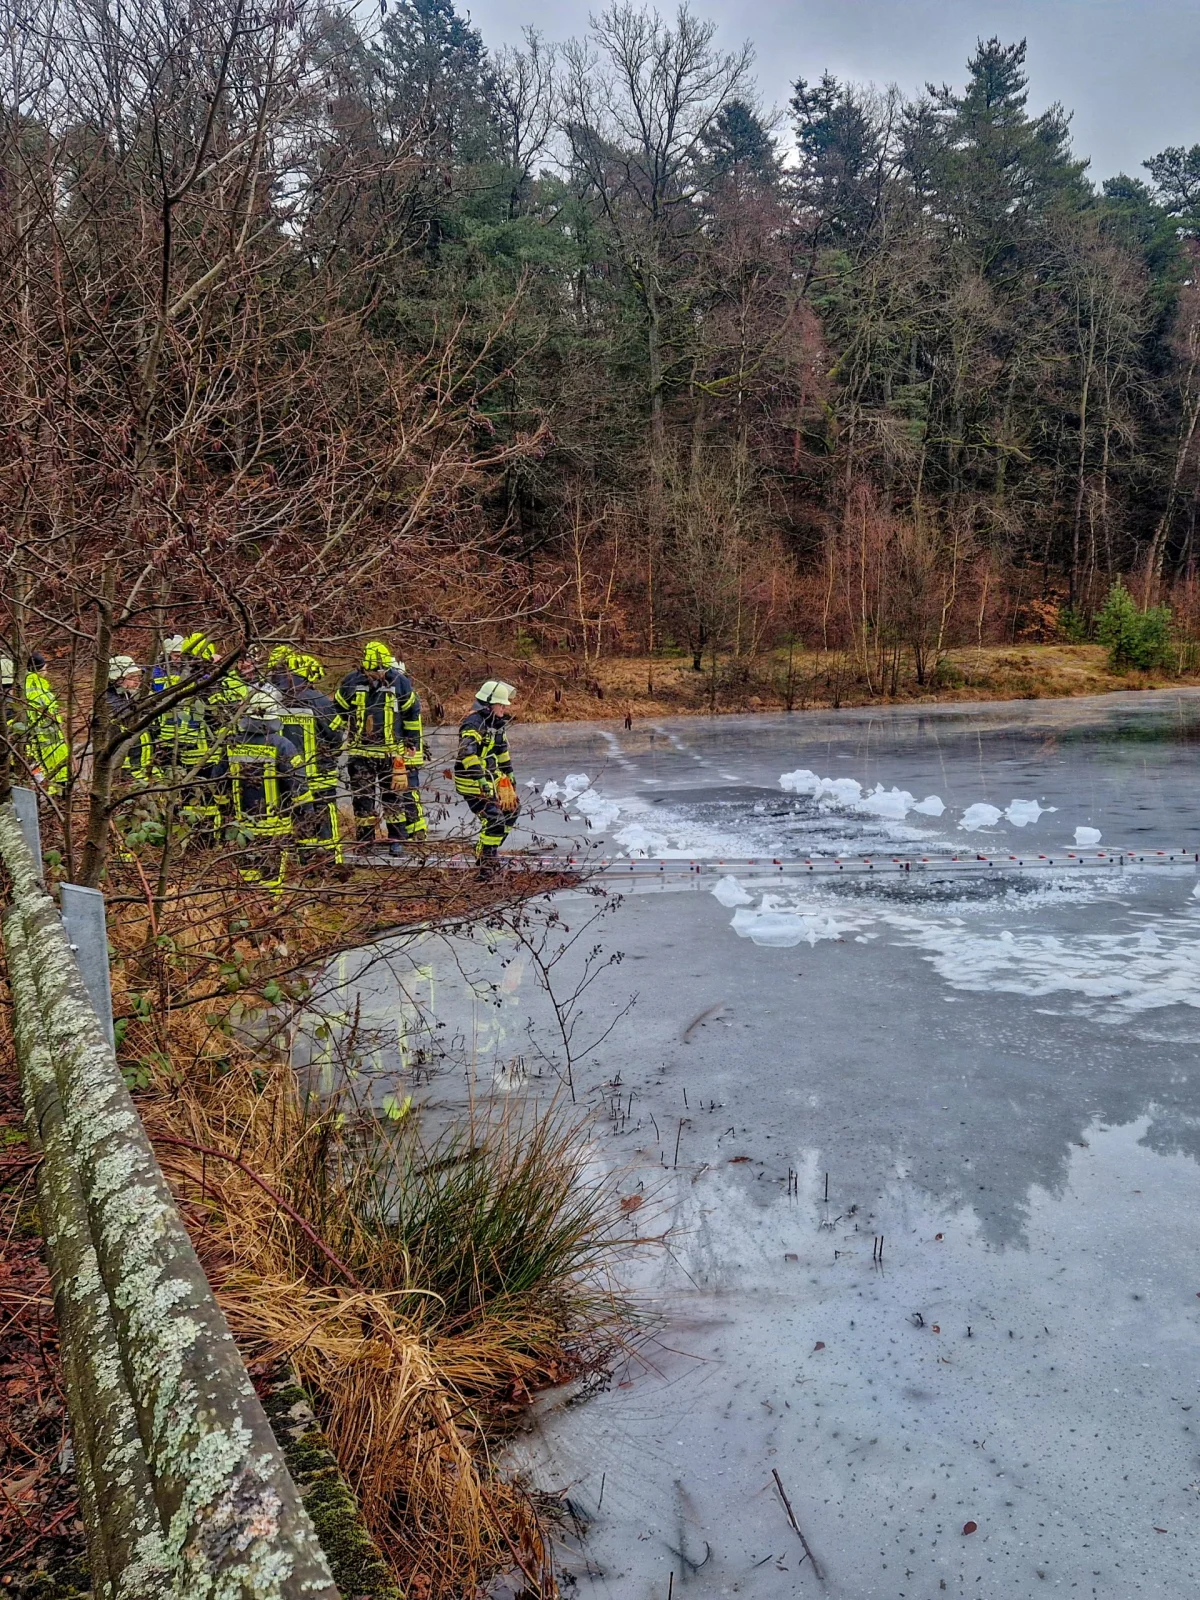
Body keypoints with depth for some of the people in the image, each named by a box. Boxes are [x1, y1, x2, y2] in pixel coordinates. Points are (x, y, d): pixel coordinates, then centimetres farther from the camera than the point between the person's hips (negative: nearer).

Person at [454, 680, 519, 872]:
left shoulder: (498, 723, 9)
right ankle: (486, 861, -8)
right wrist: (480, 779, -42)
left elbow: (503, 751, 23)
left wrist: (509, 776, 27)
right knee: (494, 818, -18)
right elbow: (467, 752, -35)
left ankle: (488, 849, 27)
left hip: (491, 778, 10)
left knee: (512, 807, 16)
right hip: (471, 781, -10)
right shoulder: (473, 723, -22)